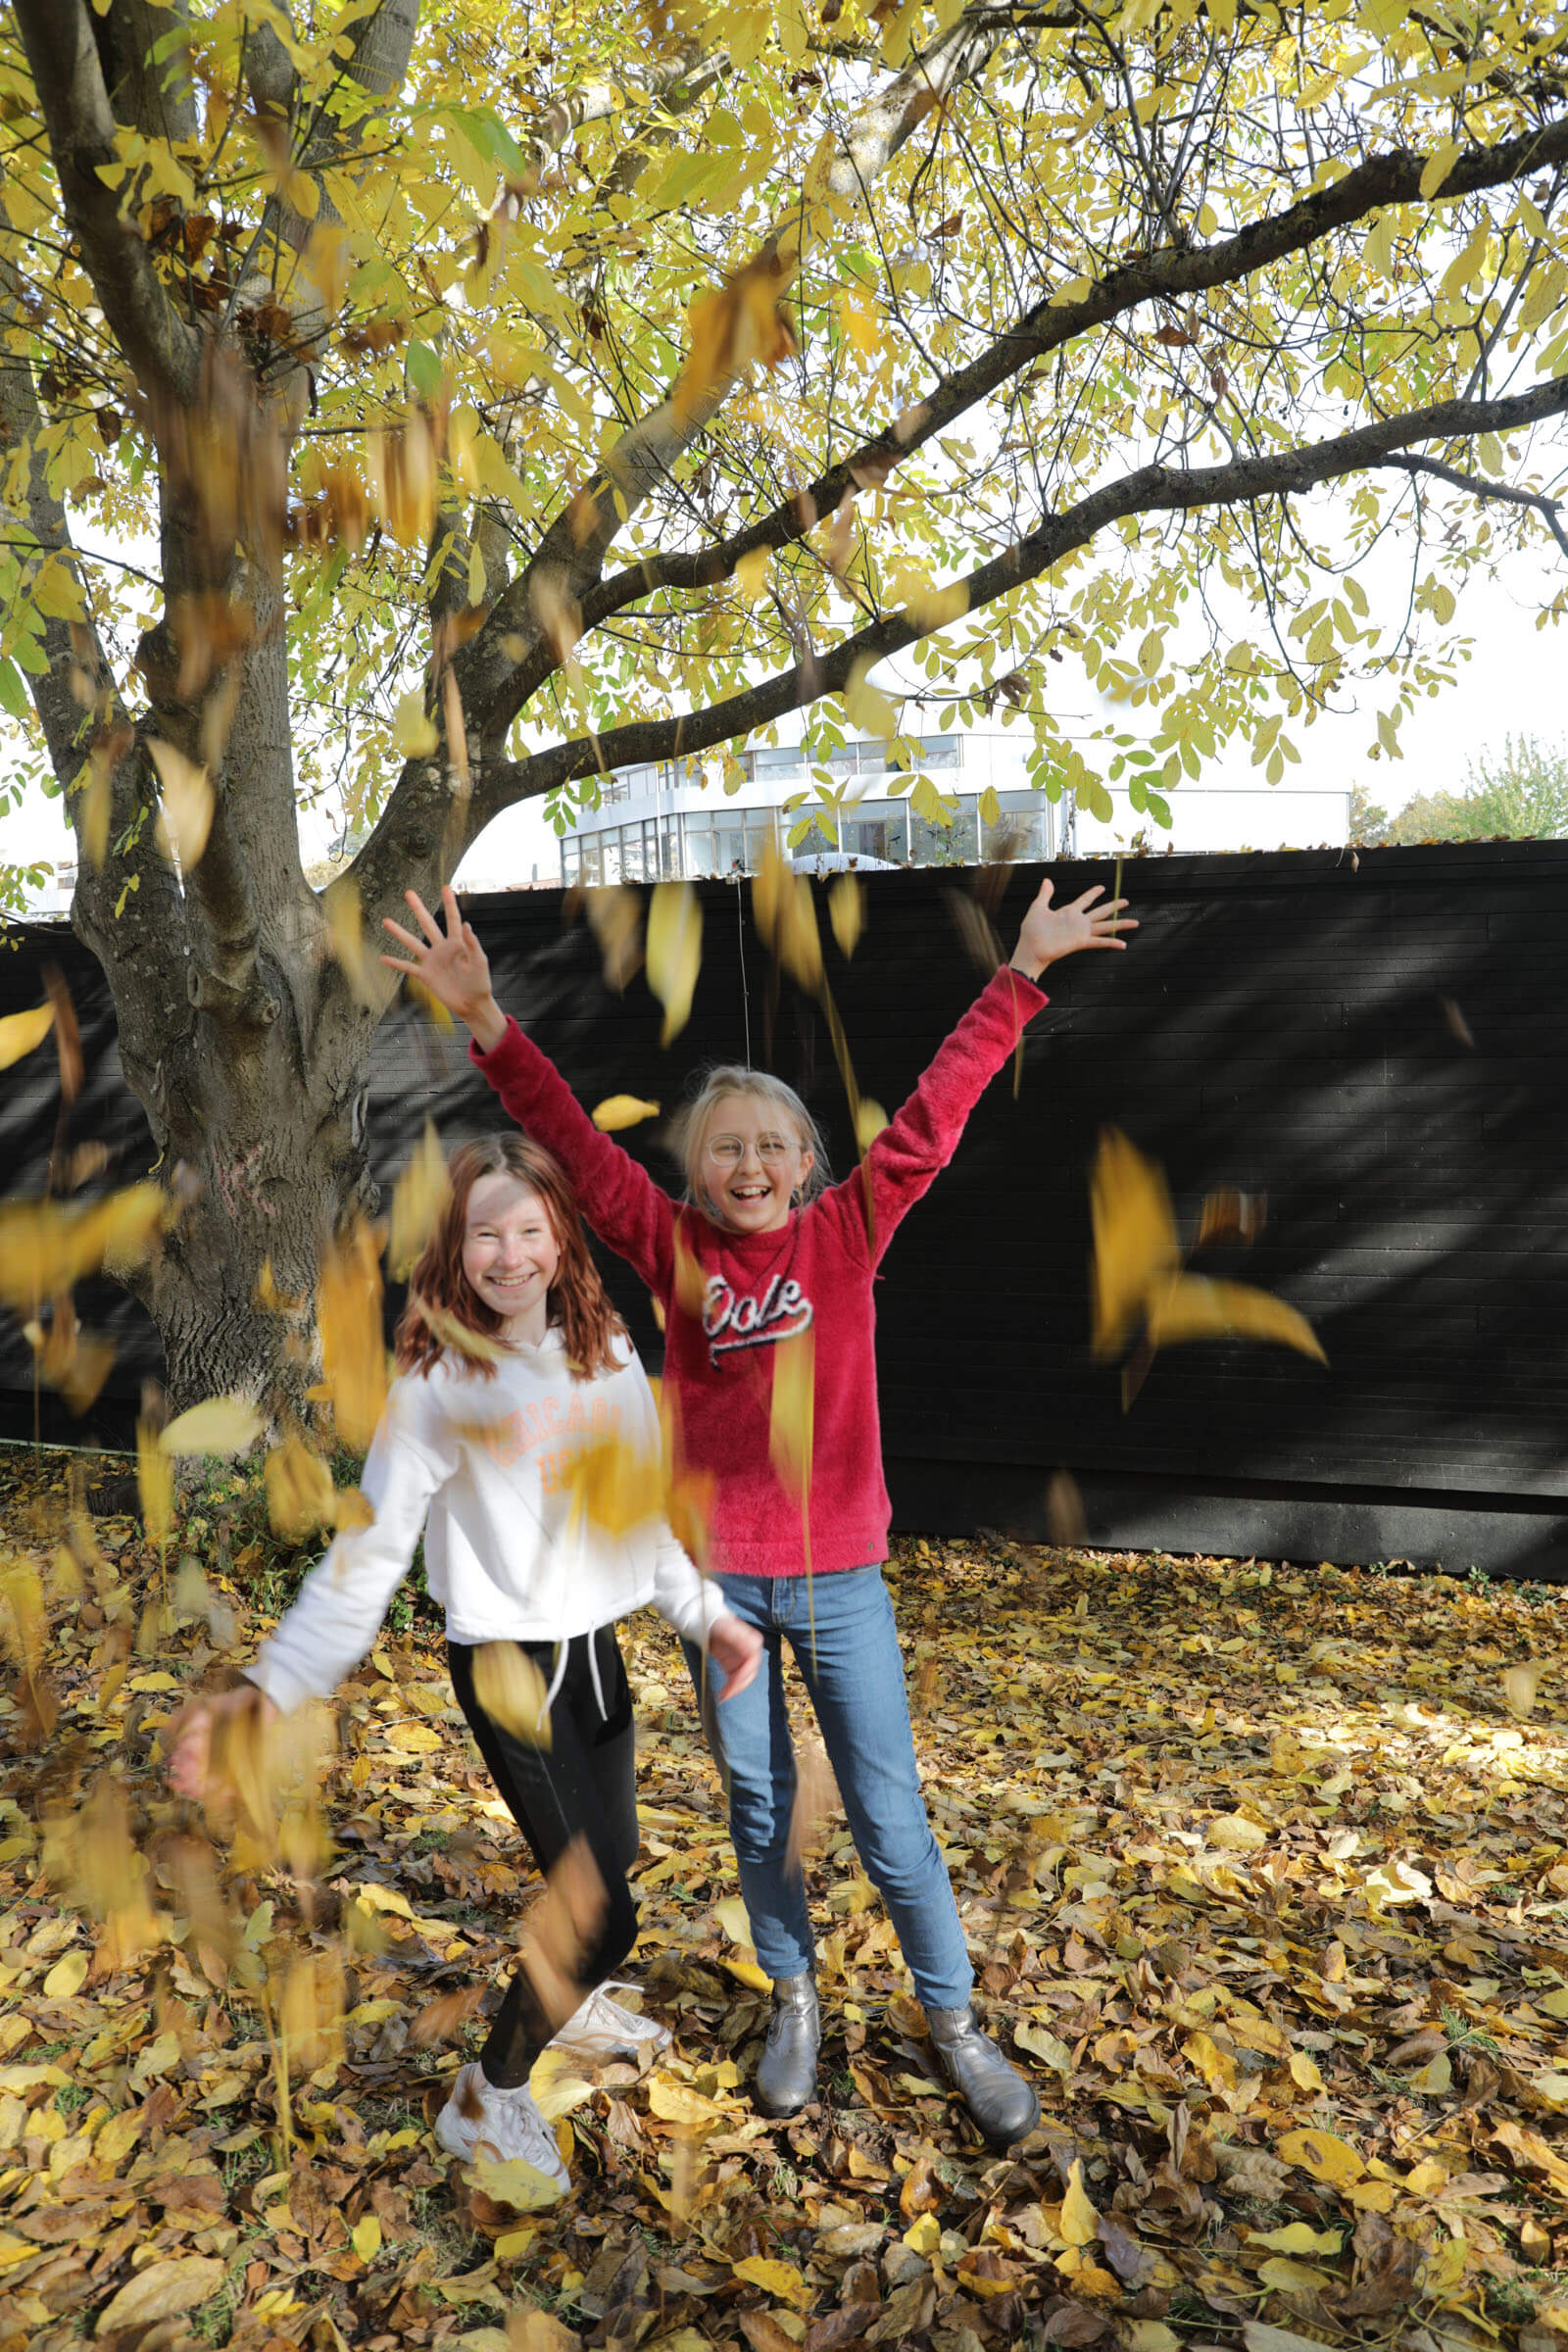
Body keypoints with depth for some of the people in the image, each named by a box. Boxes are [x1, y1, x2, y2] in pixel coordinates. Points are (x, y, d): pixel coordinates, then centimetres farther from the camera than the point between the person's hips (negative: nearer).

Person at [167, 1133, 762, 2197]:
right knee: (604, 1912, -6)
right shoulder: (437, 1386, -17)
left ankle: (571, 1999, 55)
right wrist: (269, 1688, -31)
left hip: (597, 1649, 6)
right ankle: (488, 2099, 21)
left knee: (610, 1860, 22)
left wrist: (708, 1612, 1)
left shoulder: (609, 1353, -1)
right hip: (509, 1666, -6)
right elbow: (368, 1555, -20)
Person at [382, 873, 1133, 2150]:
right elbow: (575, 1141, -9)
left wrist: (1024, 972, -8)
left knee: (892, 1818, 9)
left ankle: (956, 2019, 31)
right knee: (758, 1810, 18)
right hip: (720, 1577, 1)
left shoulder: (847, 1233, -5)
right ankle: (795, 2000, 41)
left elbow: (933, 1116, -7)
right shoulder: (676, 1249, -4)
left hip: (840, 1578, -1)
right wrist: (487, 1022, -20)